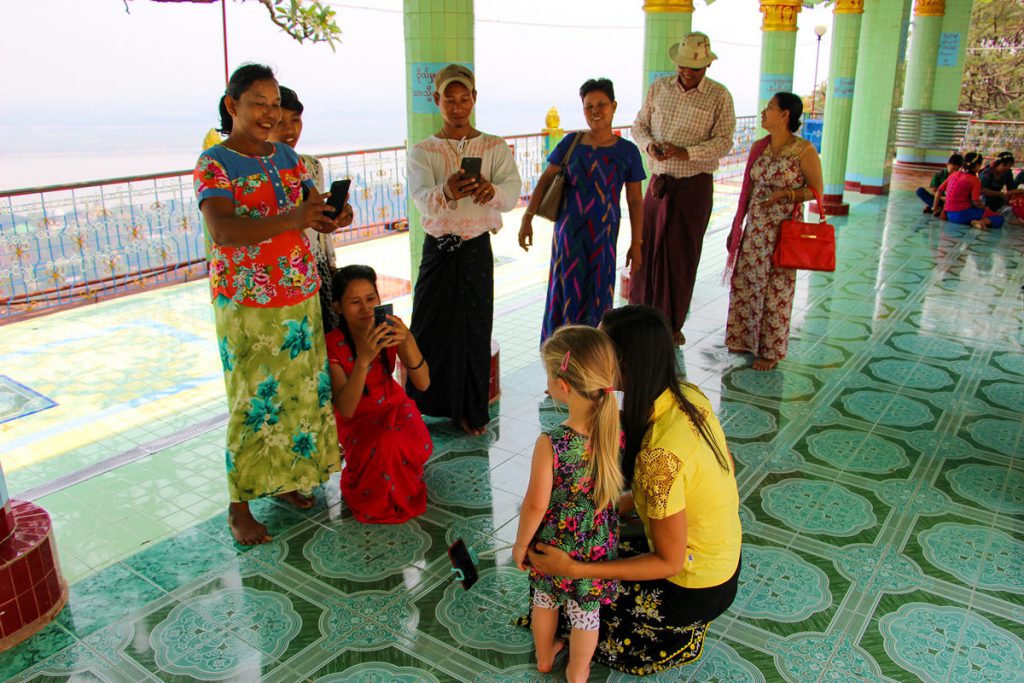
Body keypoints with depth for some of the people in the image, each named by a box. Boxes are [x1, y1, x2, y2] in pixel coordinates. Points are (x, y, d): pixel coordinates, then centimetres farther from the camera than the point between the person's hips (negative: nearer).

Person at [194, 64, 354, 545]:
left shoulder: (286, 156, 10)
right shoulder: (213, 163, -9)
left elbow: (317, 211, 8)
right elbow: (222, 230, -25)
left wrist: (336, 215, -17)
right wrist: (289, 220, -38)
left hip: (301, 296, 6)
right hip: (247, 305, -6)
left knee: (301, 391, 11)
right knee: (253, 401, 0)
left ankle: (284, 478, 30)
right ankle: (240, 504, 16)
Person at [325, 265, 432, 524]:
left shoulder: (390, 328, -15)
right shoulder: (333, 345, -24)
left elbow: (423, 384, -21)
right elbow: (345, 409, -31)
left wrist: (406, 341, -40)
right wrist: (363, 358, -46)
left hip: (393, 404, 3)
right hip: (357, 418, -3)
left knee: (418, 446, -26)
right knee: (385, 447, -33)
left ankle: (403, 489, 7)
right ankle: (379, 500, -2)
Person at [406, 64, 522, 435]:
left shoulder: (495, 147, 3)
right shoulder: (423, 152, 1)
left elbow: (513, 191, -14)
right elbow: (421, 198, -19)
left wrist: (491, 190, -39)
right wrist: (446, 192, -42)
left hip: (477, 249, 0)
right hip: (438, 248, 0)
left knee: (474, 329, 5)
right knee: (429, 326, 2)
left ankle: (470, 411, 22)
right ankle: (419, 406, 21)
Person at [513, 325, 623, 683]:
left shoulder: (551, 444, -33)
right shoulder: (617, 430, -21)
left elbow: (535, 505, -23)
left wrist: (520, 545, -7)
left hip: (553, 544, -2)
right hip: (598, 545, 2)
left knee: (545, 598, 28)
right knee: (586, 610, 25)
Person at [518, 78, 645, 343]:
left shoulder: (627, 151, -1)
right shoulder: (571, 143, 1)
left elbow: (635, 200, 2)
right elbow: (545, 180, 1)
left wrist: (636, 243, 1)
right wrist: (527, 218, -8)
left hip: (603, 235, -1)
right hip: (568, 231, 1)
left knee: (596, 294, 6)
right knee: (565, 292, 6)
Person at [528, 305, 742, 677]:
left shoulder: (660, 454, -36)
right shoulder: (690, 396, -12)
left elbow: (669, 561, -26)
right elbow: (725, 467, 4)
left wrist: (573, 569, -28)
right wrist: (632, 500, 3)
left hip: (696, 589, -8)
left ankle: (679, 635, 15)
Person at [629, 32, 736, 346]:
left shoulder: (719, 96, -3)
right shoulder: (658, 88, 7)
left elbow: (724, 141, -8)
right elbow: (639, 125, 11)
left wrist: (685, 152, -21)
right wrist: (649, 145, -11)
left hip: (693, 186, -3)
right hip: (658, 180, 3)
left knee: (681, 254, 3)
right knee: (647, 246, 6)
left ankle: (672, 325, 15)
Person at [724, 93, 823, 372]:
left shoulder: (804, 151, -10)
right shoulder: (759, 147, 7)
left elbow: (816, 190, -4)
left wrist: (786, 194, -21)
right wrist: (736, 227, 12)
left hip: (784, 229, -5)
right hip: (755, 227, 5)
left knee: (777, 289, 4)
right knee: (743, 283, 8)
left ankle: (772, 350, 19)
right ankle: (745, 339, 28)